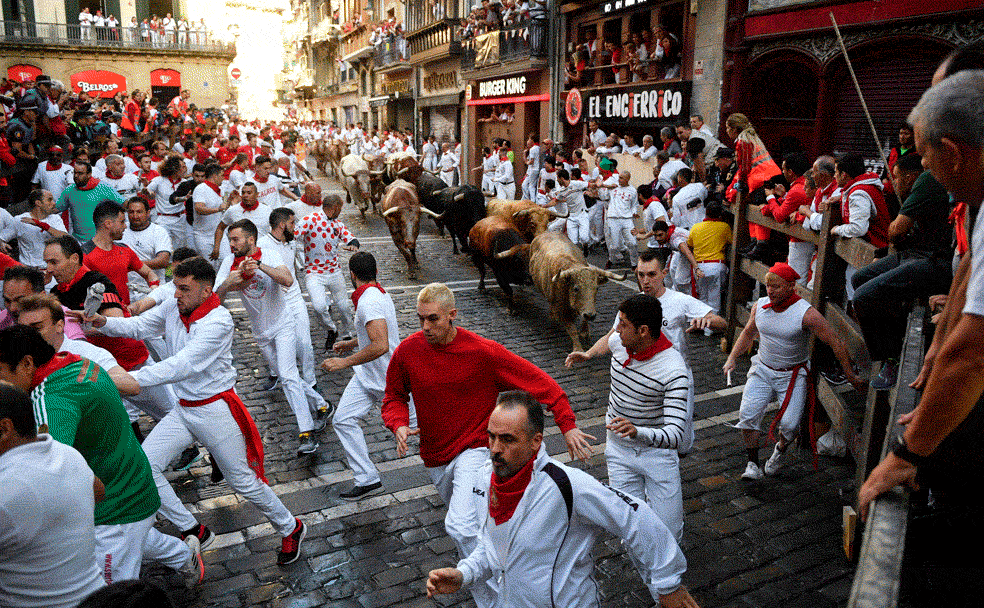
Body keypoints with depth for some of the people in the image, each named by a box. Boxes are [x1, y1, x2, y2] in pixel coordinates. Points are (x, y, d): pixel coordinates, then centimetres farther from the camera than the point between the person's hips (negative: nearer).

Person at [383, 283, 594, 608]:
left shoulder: (484, 352, -19)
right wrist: (399, 425, -15)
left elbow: (539, 382, -14)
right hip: (436, 456, 5)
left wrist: (567, 425, -19)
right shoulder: (407, 351, -10)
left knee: (460, 526, -26)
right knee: (473, 524, 23)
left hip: (475, 450, -5)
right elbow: (394, 397, 6)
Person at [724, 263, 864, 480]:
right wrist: (732, 359, 8)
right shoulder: (759, 306, -5)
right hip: (762, 369, 3)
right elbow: (748, 333, 14)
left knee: (789, 423, -11)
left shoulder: (807, 314, -20)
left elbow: (836, 343, -13)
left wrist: (851, 376, -10)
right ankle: (753, 465, 2)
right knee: (748, 414, -12)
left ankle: (780, 450, 25)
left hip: (793, 374, -3)